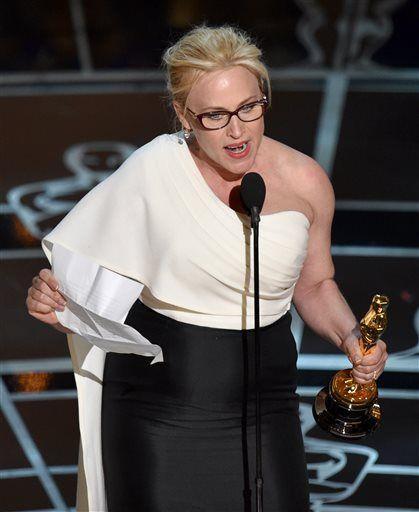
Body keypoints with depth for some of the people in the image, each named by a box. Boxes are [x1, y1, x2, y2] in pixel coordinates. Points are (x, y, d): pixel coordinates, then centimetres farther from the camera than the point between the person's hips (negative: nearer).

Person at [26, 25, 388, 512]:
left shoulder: (305, 182, -5)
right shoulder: (153, 170, -11)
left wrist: (351, 338, -6)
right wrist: (53, 304, -21)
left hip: (261, 403, 1)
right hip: (158, 395, -1)